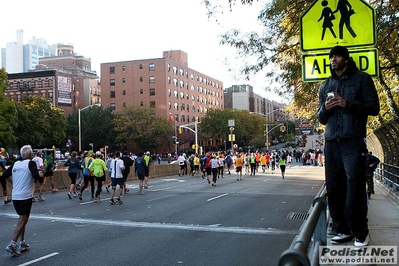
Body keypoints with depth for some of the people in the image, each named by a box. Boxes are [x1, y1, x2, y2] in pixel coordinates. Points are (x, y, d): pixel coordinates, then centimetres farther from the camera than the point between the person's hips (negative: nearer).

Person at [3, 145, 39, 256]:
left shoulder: (15, 164, 10)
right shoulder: (31, 163, -8)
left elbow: (4, 175, 12)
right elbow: (36, 177, -20)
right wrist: (38, 173, 2)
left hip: (15, 196, 7)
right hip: (25, 196, -7)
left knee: (22, 219, 19)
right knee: (23, 220, -3)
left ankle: (22, 243, 23)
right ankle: (12, 244, -12)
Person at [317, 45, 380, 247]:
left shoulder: (362, 79, 6)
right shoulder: (325, 86, 19)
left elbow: (374, 107, -1)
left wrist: (347, 104, -15)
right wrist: (325, 108, -4)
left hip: (353, 141, -4)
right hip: (331, 142, 5)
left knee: (355, 188, -8)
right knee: (334, 188, 2)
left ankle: (360, 232, 2)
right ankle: (344, 230, 11)